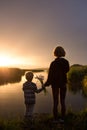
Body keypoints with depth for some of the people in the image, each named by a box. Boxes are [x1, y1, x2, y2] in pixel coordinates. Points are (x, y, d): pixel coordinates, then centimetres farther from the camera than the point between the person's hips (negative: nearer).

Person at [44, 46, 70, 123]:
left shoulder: (53, 63, -12)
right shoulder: (66, 62, -6)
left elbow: (50, 76, -11)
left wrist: (46, 84, 1)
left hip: (55, 83, -2)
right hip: (63, 83, 2)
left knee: (55, 102, 5)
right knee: (63, 101, 10)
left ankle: (56, 119, 8)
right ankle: (62, 118, 12)